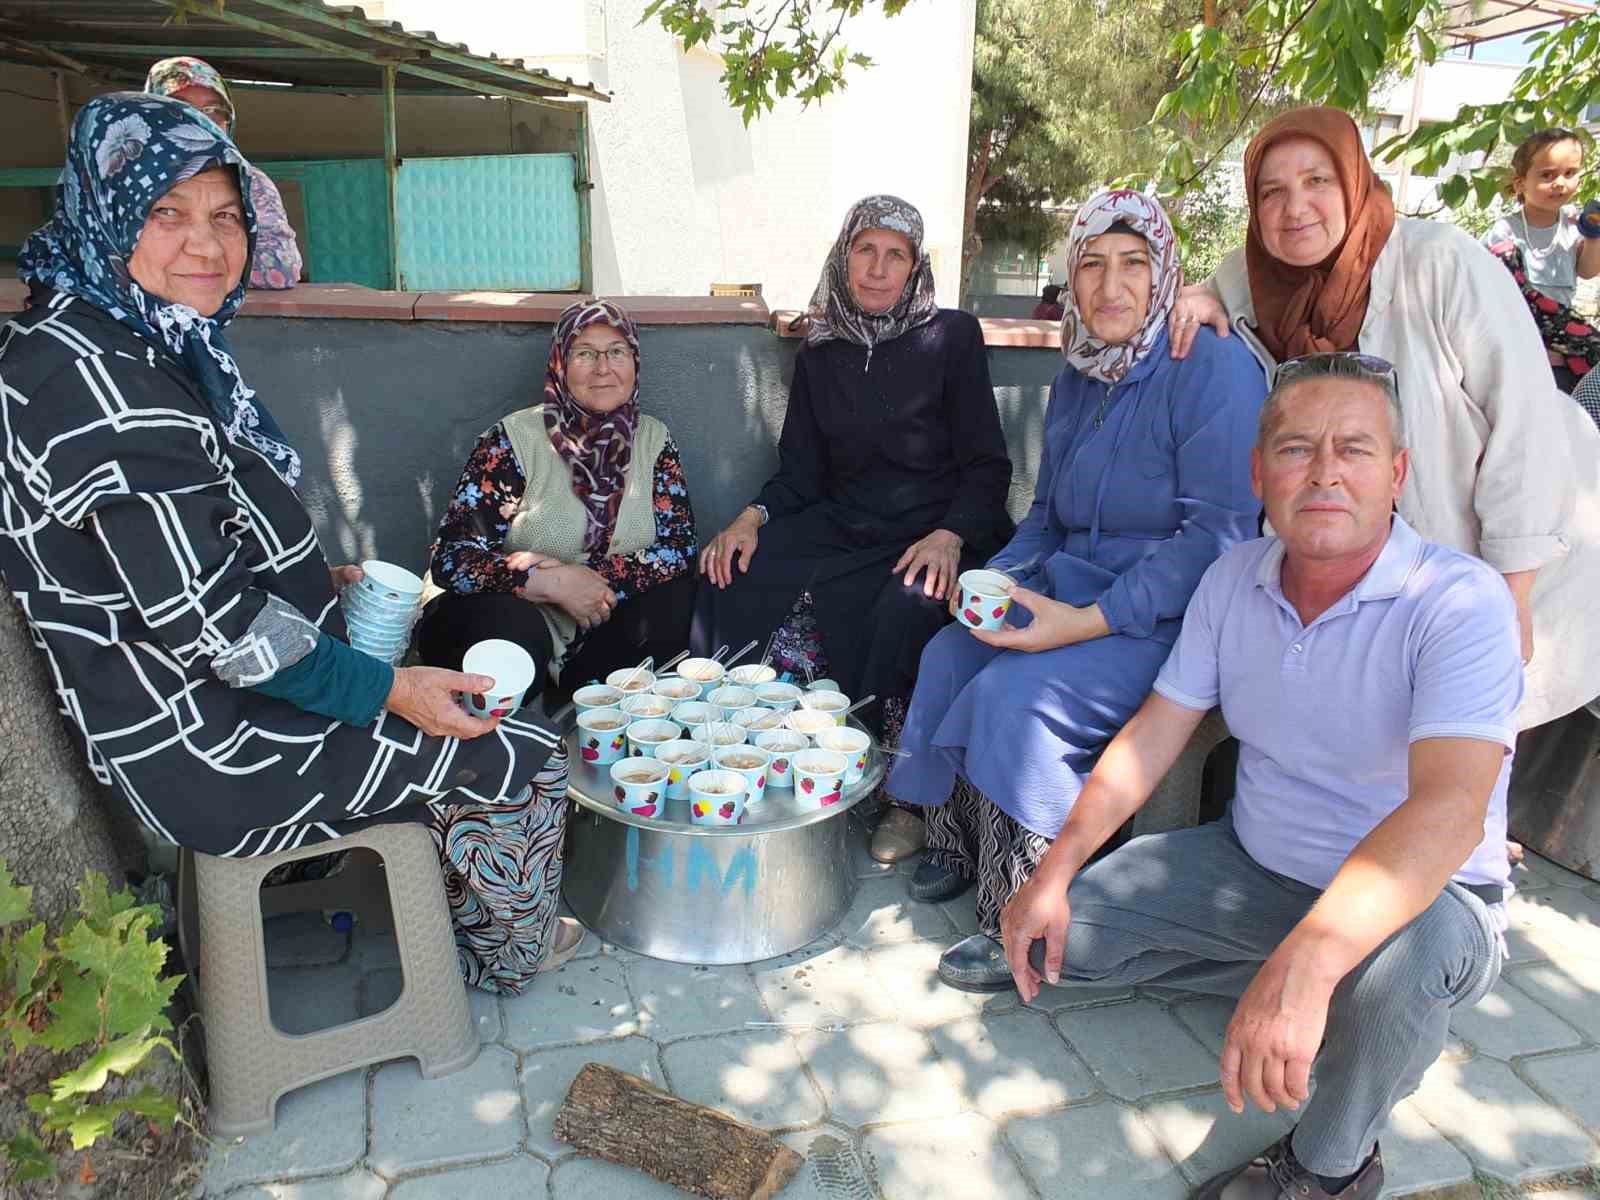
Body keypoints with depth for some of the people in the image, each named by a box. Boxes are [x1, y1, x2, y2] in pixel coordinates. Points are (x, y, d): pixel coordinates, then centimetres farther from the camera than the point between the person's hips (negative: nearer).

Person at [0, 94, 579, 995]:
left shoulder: (149, 346, 7)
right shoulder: (89, 376, -24)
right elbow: (201, 619, -27)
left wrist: (321, 580, 10)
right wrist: (385, 689, -19)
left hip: (216, 699, 10)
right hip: (209, 748, -10)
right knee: (530, 761, -2)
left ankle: (458, 917, 39)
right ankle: (508, 954, 24)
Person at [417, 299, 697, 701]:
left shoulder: (654, 440, 1)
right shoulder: (514, 439, -11)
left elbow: (679, 547, -8)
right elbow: (451, 556, -16)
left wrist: (591, 577, -22)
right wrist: (551, 583, -28)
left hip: (593, 627, 4)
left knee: (672, 596, -20)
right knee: (514, 629, -35)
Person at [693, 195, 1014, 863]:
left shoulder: (951, 337, 2)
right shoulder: (820, 352, 14)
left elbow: (986, 466, -1)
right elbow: (800, 473, 13)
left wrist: (949, 535, -20)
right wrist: (753, 516, -8)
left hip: (932, 536, -4)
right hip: (841, 529, 4)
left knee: (907, 610, -35)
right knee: (733, 578, -21)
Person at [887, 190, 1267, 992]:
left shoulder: (1213, 369, -13)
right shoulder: (1076, 378, 12)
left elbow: (1220, 535, -19)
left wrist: (1090, 621, -25)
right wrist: (999, 579, 0)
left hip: (1174, 617, -7)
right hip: (1074, 590, 7)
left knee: (1014, 694, -26)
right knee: (946, 656, -14)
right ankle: (958, 847, 7)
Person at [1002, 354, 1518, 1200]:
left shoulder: (1461, 601, -25)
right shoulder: (1234, 579, -6)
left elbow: (1449, 808, -38)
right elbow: (1154, 733, -2)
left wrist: (1301, 965, -51)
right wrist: (1055, 873, -9)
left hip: (1424, 893, -5)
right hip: (1255, 863, 6)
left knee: (1394, 967, -39)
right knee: (1063, 933, -2)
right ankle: (1325, 1000, 11)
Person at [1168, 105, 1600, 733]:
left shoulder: (1445, 263, -22)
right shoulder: (1255, 276, -8)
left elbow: (1525, 423, -22)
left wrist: (1509, 603, -21)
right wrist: (1203, 298, -11)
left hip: (1526, 560, -4)